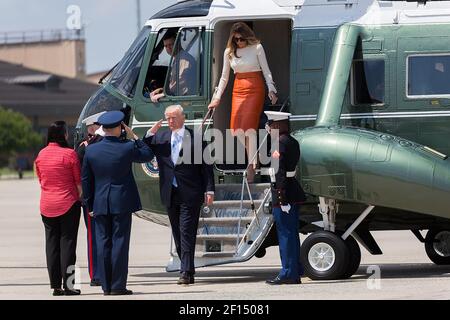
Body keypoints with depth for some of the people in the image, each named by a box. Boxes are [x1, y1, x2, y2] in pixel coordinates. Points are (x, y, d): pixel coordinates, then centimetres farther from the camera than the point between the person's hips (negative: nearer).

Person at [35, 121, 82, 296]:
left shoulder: (41, 154, 4)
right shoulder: (69, 154, -10)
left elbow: (40, 180, 12)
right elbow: (78, 181, -7)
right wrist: (80, 197, 5)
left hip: (47, 206, 4)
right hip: (68, 203, -4)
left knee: (51, 244, 7)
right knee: (67, 242, -1)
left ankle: (55, 286, 8)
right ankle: (67, 285, -3)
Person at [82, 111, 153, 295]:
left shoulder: (91, 150, 0)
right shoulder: (127, 148, -8)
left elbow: (86, 180, 5)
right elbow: (148, 155, 10)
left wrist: (89, 205, 13)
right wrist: (133, 136, 11)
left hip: (100, 204, 3)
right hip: (122, 203, -3)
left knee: (103, 243, 7)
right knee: (120, 242, -1)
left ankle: (106, 286, 7)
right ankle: (118, 286, -3)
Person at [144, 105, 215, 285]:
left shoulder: (196, 138, -1)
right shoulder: (160, 138, 11)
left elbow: (206, 165, 0)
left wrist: (209, 190, -6)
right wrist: (150, 134, -4)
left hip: (190, 194, -5)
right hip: (170, 194, 5)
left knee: (187, 233, -9)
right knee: (177, 234, 8)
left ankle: (186, 272, -11)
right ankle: (187, 270, 16)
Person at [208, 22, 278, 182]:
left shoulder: (256, 48, -3)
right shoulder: (229, 52, 7)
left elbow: (266, 71, 0)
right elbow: (224, 77, 13)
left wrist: (271, 90, -10)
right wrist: (217, 97, 8)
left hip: (255, 89, -5)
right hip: (238, 89, 5)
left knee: (249, 126, -14)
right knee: (237, 128, -4)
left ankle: (252, 166, -11)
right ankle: (252, 159, 13)